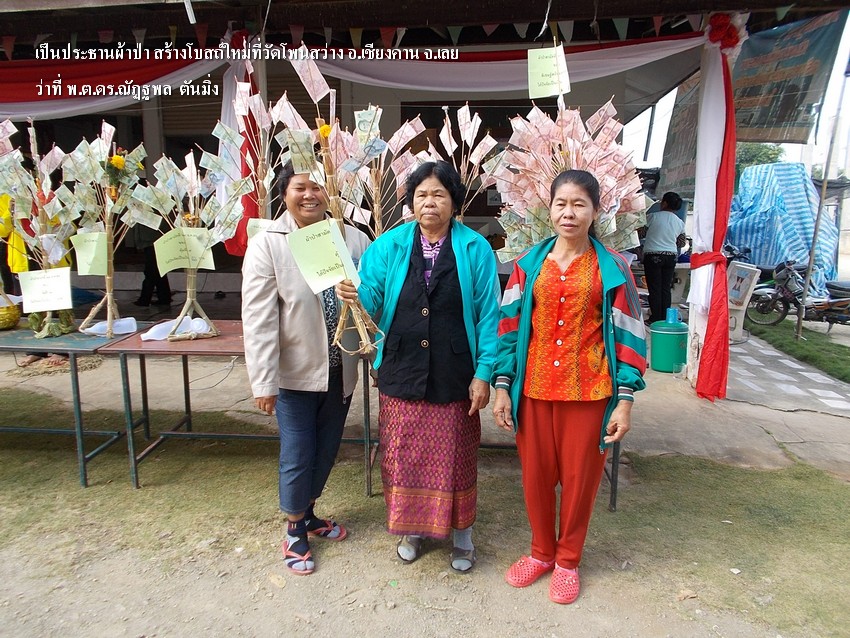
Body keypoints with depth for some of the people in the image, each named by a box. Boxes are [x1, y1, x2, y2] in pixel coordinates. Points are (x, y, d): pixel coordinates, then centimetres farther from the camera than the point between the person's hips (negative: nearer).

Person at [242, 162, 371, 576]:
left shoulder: (354, 239, -4)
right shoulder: (267, 245, -11)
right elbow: (258, 319, -13)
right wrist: (263, 381, -15)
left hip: (340, 370, 3)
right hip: (295, 372, -3)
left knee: (326, 451, 19)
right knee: (297, 457, 8)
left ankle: (308, 513, 44)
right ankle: (295, 530, 33)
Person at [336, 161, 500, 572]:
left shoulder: (475, 249, -3)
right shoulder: (389, 245, 2)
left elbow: (488, 316, -4)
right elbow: (372, 300, -4)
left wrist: (483, 373, -8)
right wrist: (354, 295, -27)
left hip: (454, 376, -1)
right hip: (401, 373, 2)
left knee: (456, 457, 12)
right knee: (404, 455, 13)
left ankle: (461, 533, 34)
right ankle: (412, 527, 37)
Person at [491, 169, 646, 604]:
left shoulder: (612, 268, -2)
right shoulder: (529, 264, 3)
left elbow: (626, 335, -2)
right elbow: (510, 327, 4)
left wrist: (625, 399, -6)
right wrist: (502, 387, 0)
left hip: (589, 391, -1)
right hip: (534, 388, 2)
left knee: (580, 477, 11)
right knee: (536, 474, 13)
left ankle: (567, 559, 34)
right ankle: (541, 551, 37)